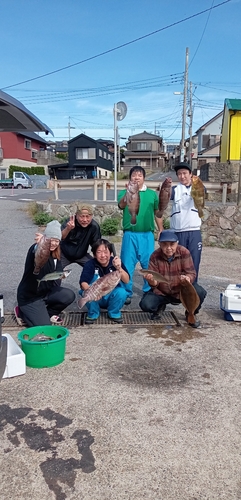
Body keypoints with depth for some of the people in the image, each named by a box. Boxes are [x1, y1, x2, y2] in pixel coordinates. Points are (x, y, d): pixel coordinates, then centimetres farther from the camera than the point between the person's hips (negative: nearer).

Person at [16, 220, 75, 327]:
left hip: (46, 291, 7)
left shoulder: (55, 254, 3)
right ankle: (22, 312, 13)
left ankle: (48, 313, 9)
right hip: (29, 296, -7)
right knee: (44, 325, -15)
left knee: (69, 296, -17)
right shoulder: (36, 248, -22)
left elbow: (58, 271, 8)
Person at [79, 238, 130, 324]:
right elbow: (83, 283, -28)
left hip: (112, 297, 1)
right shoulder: (90, 265, -17)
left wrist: (119, 268, -45)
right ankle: (92, 314, 0)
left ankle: (114, 313, 2)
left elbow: (126, 280, -26)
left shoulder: (116, 262, -15)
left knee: (121, 292, -30)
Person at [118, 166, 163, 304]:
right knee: (127, 264, 2)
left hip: (147, 234, 1)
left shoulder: (152, 194, 10)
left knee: (149, 264, 6)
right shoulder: (125, 192, 5)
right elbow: (121, 205, -16)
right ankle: (127, 293, 13)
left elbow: (157, 213, 15)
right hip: (130, 234, -1)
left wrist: (161, 230, 10)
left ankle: (149, 291, 22)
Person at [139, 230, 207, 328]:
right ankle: (160, 307, 17)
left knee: (200, 293, -29)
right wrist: (152, 281, -39)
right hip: (161, 292, 1)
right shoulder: (155, 256, -13)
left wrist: (188, 278, -42)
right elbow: (154, 282, -13)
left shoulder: (184, 252, -15)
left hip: (182, 290, 0)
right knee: (145, 304, -24)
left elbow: (191, 273, -16)